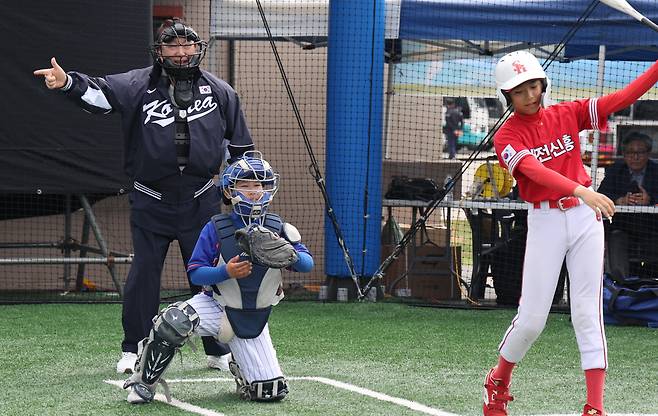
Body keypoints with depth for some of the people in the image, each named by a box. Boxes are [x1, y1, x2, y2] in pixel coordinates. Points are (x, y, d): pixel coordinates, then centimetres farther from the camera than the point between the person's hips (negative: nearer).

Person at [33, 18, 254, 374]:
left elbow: (239, 144, 12)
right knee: (143, 276, 4)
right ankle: (133, 351, 14)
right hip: (151, 203, -1)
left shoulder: (218, 90, 4)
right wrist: (68, 83, -35)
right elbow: (99, 93, -16)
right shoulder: (139, 85, -1)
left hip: (200, 202, 1)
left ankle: (219, 351, 17)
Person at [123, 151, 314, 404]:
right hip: (216, 307, -2)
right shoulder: (216, 229, -9)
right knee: (175, 320, -35)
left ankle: (241, 371, 32)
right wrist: (226, 272, -28)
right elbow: (195, 273, -10)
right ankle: (144, 383, -13)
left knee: (272, 392, -4)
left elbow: (308, 264, -8)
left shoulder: (277, 229, -4)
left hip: (254, 320, 3)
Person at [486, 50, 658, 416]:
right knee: (532, 319, 0)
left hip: (585, 217, 2)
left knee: (588, 314, -4)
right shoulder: (507, 138, -6)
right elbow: (536, 171, -24)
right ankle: (499, 382, 27)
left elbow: (623, 98, -2)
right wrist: (583, 191, -40)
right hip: (545, 223, -2)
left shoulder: (567, 114, 5)